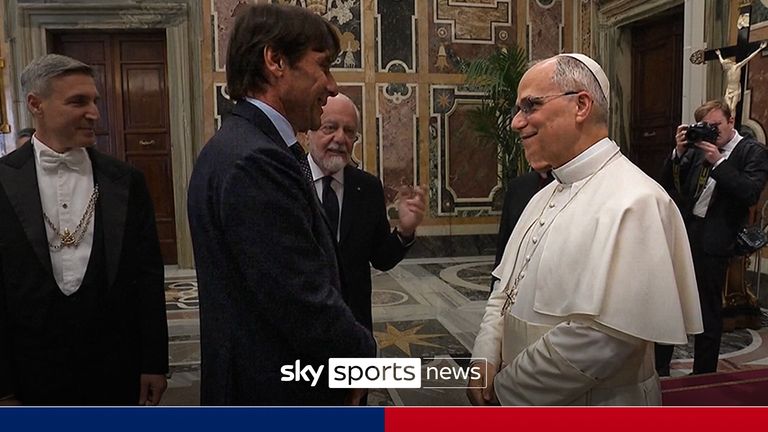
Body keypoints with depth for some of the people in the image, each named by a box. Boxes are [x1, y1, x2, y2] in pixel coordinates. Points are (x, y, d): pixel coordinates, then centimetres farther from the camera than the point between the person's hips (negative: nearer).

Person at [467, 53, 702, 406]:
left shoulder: (633, 203, -22)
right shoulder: (547, 195, 6)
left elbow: (599, 339, -29)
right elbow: (508, 289, 7)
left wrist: (506, 390, -18)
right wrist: (484, 362, -9)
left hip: (593, 403, -7)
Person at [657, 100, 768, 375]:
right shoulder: (696, 149, 7)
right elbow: (668, 184, 6)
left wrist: (718, 162, -19)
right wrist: (679, 152, -8)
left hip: (713, 241, -4)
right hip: (682, 232, 4)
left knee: (709, 311, 9)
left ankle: (704, 373, 25)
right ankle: (659, 367, 26)